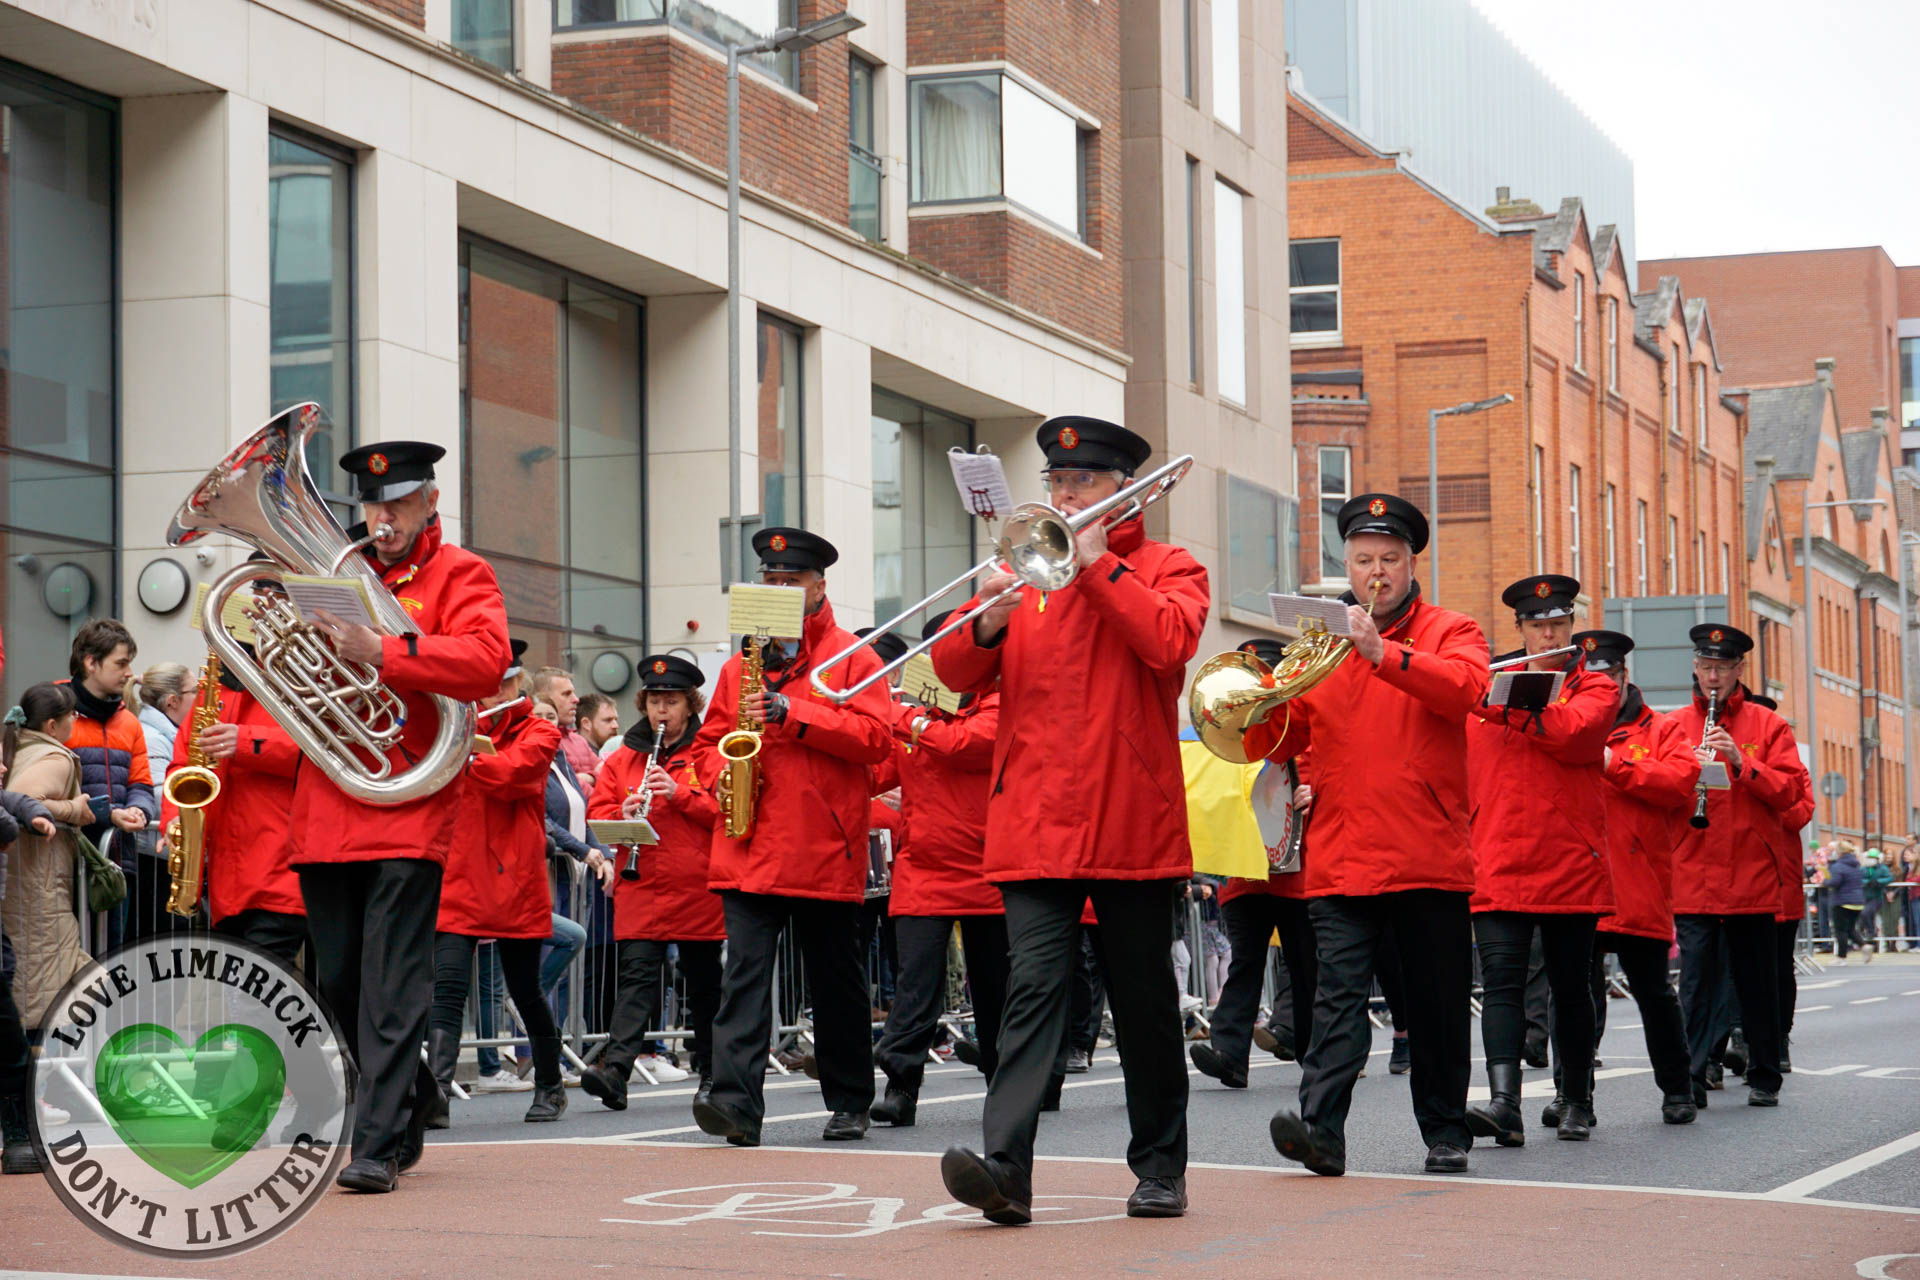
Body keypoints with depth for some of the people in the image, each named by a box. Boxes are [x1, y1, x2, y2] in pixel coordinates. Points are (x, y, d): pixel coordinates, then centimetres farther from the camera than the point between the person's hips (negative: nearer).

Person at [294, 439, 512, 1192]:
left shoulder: (460, 576, 3)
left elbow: (486, 662, -15)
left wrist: (380, 651, -23)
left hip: (409, 810, -6)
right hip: (326, 812, 6)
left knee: (392, 986, -11)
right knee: (337, 983, 11)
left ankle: (378, 1144, -11)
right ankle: (413, 1096, 31)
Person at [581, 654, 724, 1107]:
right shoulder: (623, 758, 12)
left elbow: (728, 808, -7)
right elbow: (597, 812, 9)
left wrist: (680, 793, -19)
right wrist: (622, 815, -13)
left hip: (698, 890, -1)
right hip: (640, 887, 1)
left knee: (703, 982, 10)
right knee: (637, 974, -11)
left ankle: (711, 1074, 22)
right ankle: (616, 1070, -22)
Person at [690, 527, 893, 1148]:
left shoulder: (852, 657, 4)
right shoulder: (741, 664, 16)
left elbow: (875, 738, -8)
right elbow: (709, 739, 21)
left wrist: (790, 712, -16)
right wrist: (720, 775, -2)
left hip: (826, 850, -2)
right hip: (750, 850, 3)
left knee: (836, 981, 7)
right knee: (744, 971, -11)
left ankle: (849, 1103, 19)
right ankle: (736, 1101, -20)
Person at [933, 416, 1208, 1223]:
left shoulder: (1169, 569, 7)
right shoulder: (1029, 565, 16)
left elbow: (1170, 641, -15)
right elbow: (957, 673, 9)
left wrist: (1098, 563, -13)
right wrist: (986, 627, -12)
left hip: (1132, 820, -2)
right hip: (1036, 819, 2)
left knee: (1144, 1001, 7)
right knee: (1034, 985, -12)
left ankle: (1160, 1167, 19)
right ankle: (1006, 1164, -22)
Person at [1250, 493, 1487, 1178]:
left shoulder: (1449, 632, 7)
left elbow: (1467, 686, -17)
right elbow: (1274, 745, 14)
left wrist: (1382, 653, -28)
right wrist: (1267, 705, -9)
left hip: (1429, 858, -1)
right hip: (1342, 861, 1)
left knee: (1438, 1005, 6)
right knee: (1338, 994, -12)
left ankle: (1446, 1130, 18)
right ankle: (1320, 1126, -22)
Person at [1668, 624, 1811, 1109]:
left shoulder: (1767, 725, 8)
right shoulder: (1673, 726, 10)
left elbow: (1793, 791, -1)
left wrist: (1743, 763, -14)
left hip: (1753, 879, 0)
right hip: (1692, 880, 0)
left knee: (1758, 984, 7)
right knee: (1696, 982, -6)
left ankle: (1764, 1080, 17)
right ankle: (1690, 1081, -7)